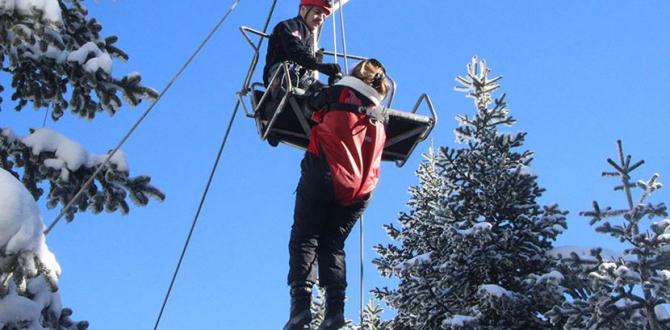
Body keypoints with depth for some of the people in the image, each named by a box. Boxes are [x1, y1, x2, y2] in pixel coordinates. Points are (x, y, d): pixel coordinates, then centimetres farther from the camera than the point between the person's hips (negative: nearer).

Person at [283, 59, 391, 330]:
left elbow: (312, 102, 24)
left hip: (325, 175, -4)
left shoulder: (340, 93, 9)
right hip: (360, 189, 4)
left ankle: (301, 300, -18)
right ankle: (335, 306, -8)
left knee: (305, 237, -2)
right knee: (333, 244, 9)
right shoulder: (380, 119, 21)